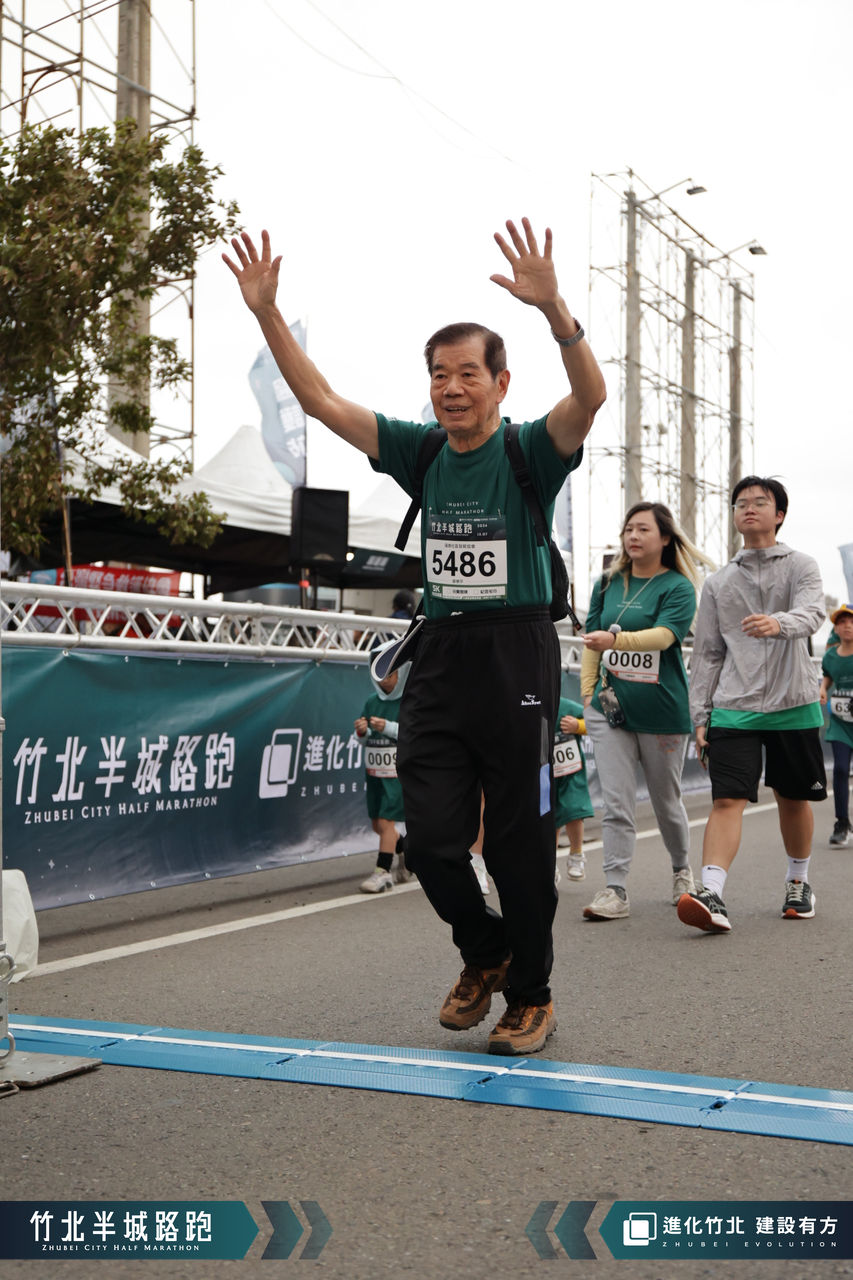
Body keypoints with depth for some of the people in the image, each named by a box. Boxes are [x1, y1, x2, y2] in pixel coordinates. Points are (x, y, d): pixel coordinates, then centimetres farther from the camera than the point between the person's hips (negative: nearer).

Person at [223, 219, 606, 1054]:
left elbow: (590, 396, -24)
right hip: (439, 656, 4)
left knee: (519, 842, 4)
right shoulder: (420, 451, 8)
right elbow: (320, 400, 6)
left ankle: (531, 994, 22)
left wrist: (553, 309, -39)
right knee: (431, 837, 3)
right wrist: (267, 313, -3)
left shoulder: (529, 451, -4)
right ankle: (486, 952, 31)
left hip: (516, 655, -4)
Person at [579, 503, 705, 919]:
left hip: (662, 709, -3)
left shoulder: (678, 587, -5)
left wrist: (614, 639, -38)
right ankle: (615, 890, -4)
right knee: (616, 803, -5)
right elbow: (591, 640, 12)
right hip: (609, 705, 3)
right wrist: (587, 691, 4)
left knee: (667, 801, 13)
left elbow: (663, 635, -22)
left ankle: (682, 870, 37)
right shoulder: (607, 583, 8)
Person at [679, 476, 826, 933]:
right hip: (734, 707, 1)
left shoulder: (800, 566, 5)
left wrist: (778, 623, -40)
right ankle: (712, 894, -23)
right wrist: (700, 716, 5)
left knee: (793, 799, 11)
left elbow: (812, 613, -17)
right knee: (727, 799, -13)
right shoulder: (717, 583, 13)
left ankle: (798, 882, 31)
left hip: (793, 705, -1)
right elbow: (707, 654, 12)